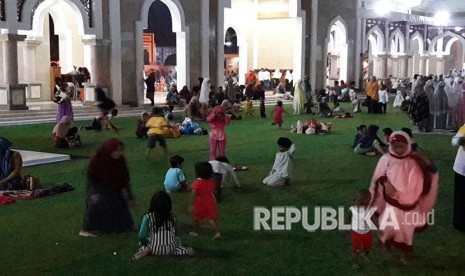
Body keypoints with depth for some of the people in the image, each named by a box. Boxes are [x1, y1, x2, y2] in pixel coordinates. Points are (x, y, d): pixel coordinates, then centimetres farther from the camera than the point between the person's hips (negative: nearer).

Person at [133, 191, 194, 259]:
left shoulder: (148, 217, -4)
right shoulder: (171, 217, 2)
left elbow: (141, 236, -7)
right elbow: (174, 234, 10)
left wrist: (145, 242, 13)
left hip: (155, 249, 0)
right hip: (170, 249, 1)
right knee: (177, 240, 32)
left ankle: (147, 250, -4)